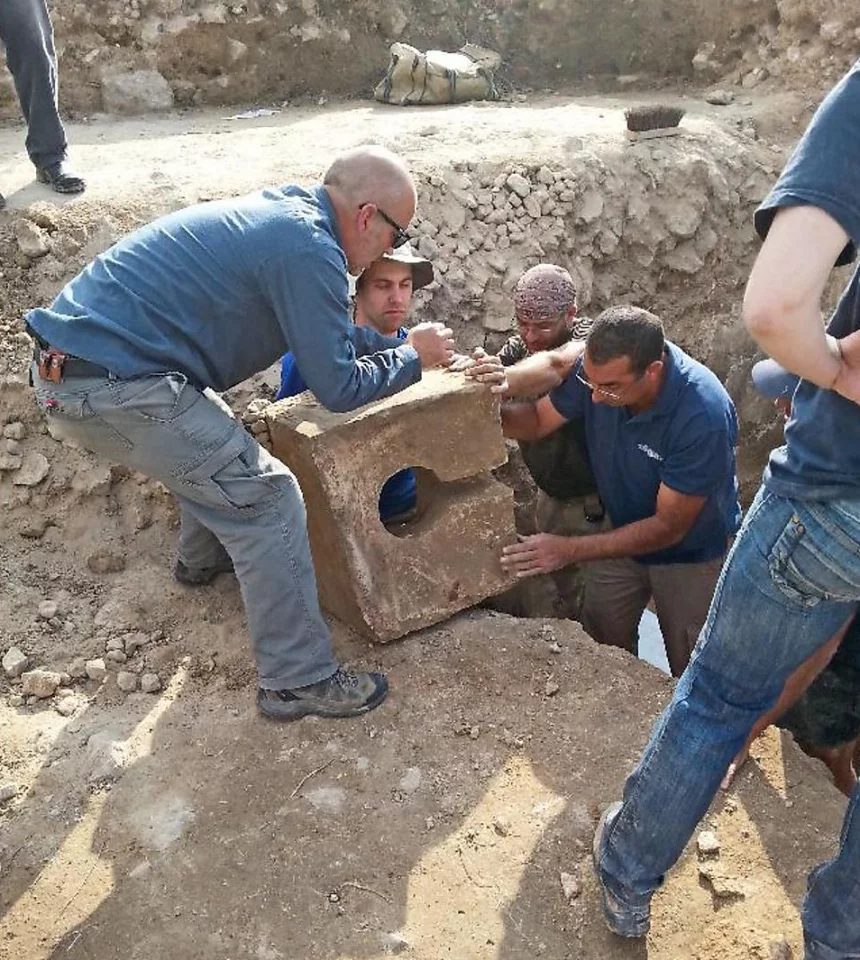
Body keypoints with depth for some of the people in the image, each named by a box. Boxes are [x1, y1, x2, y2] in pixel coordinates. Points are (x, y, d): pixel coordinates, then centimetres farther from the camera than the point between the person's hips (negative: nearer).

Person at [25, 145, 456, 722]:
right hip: (112, 386, -10)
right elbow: (339, 388, -13)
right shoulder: (308, 250, -17)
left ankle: (204, 560, 54)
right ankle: (299, 680, 2)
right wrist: (412, 358, 3)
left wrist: (402, 345, 23)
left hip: (70, 365, 10)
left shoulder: (285, 211, 12)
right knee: (266, 497, -7)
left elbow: (326, 331, 26)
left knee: (210, 446, 31)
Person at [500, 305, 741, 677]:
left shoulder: (703, 414, -37)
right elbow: (539, 419, -7)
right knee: (602, 647, 19)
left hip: (691, 553, -4)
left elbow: (669, 527, -29)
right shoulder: (598, 367, -23)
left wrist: (569, 550, -33)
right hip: (623, 533, 4)